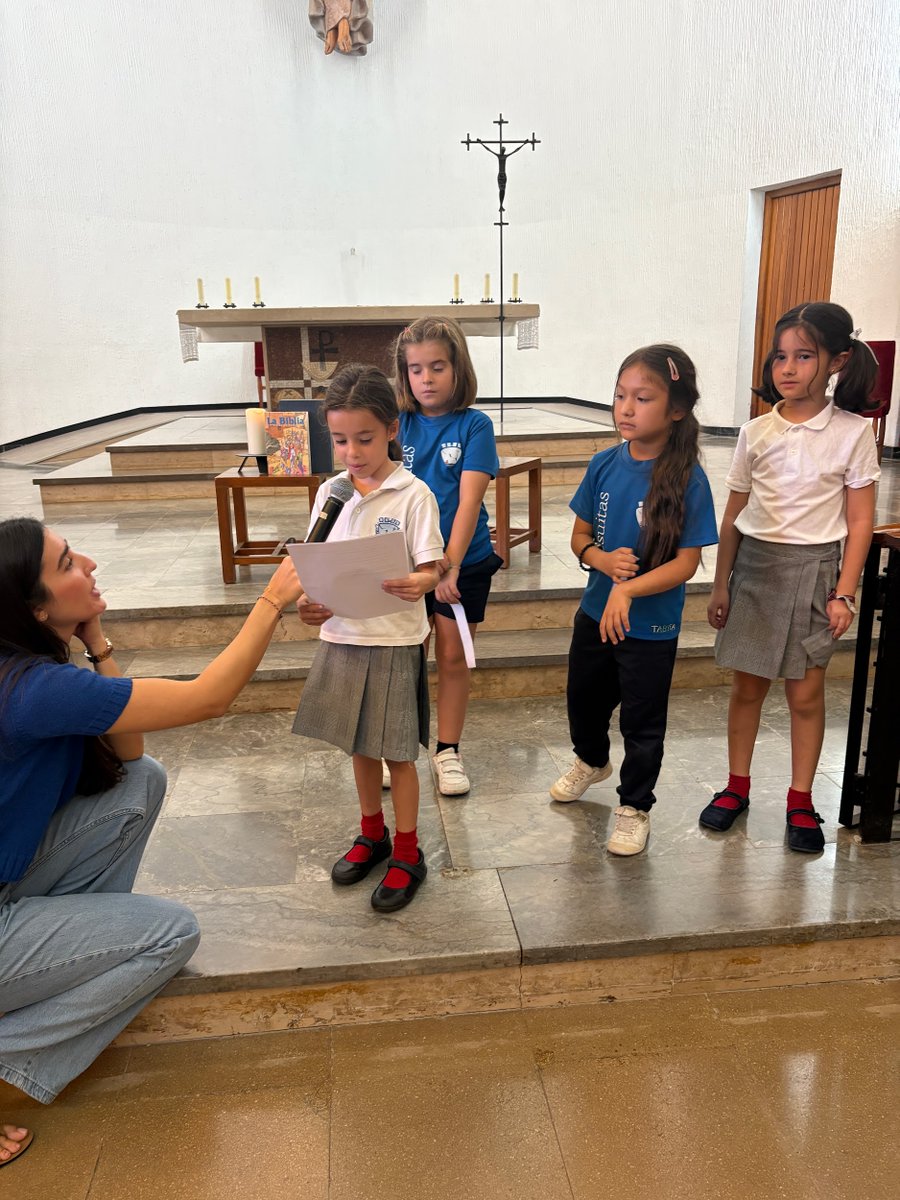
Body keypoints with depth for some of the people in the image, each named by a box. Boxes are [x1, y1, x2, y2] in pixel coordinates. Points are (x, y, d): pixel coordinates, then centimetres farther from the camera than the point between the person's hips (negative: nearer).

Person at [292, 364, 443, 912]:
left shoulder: (413, 495, -11)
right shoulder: (330, 493, 3)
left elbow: (431, 569, -12)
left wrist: (415, 585, -34)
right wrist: (312, 603, -12)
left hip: (395, 640, -5)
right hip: (343, 636, 5)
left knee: (397, 751, 6)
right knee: (359, 744, 19)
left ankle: (407, 853, 25)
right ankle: (372, 834, 39)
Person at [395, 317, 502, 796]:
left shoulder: (474, 425, -8)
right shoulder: (399, 425, -1)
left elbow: (469, 500, -17)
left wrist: (451, 563, -28)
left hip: (464, 563, -2)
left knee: (454, 658, 9)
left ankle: (448, 751, 24)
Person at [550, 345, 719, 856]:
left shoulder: (688, 479, -18)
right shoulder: (604, 465, -5)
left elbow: (686, 563, -18)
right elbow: (580, 535, 3)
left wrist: (628, 590, -29)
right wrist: (602, 560, -18)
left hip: (651, 625, -5)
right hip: (595, 612, 5)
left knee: (643, 722, 11)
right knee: (584, 698, 24)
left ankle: (635, 806, 35)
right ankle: (592, 761, 55)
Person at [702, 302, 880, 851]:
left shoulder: (853, 432, -6)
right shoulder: (757, 432, 1)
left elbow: (860, 520, -4)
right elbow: (734, 513, 5)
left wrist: (844, 593, -8)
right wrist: (721, 584, 6)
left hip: (813, 568, -2)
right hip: (753, 563, 2)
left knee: (806, 692, 4)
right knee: (748, 685, 10)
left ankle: (801, 801, 21)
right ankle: (737, 786, 26)